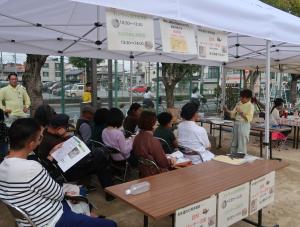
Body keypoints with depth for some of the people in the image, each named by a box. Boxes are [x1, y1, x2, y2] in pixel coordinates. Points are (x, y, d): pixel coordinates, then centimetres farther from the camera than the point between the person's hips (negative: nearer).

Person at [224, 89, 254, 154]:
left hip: (244, 125, -6)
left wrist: (241, 112, -21)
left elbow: (249, 118, -16)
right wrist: (227, 110, -6)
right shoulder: (239, 103, 9)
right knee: (234, 143, 13)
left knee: (242, 144, -1)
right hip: (236, 124, 6)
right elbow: (233, 113, 11)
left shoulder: (251, 106, -9)